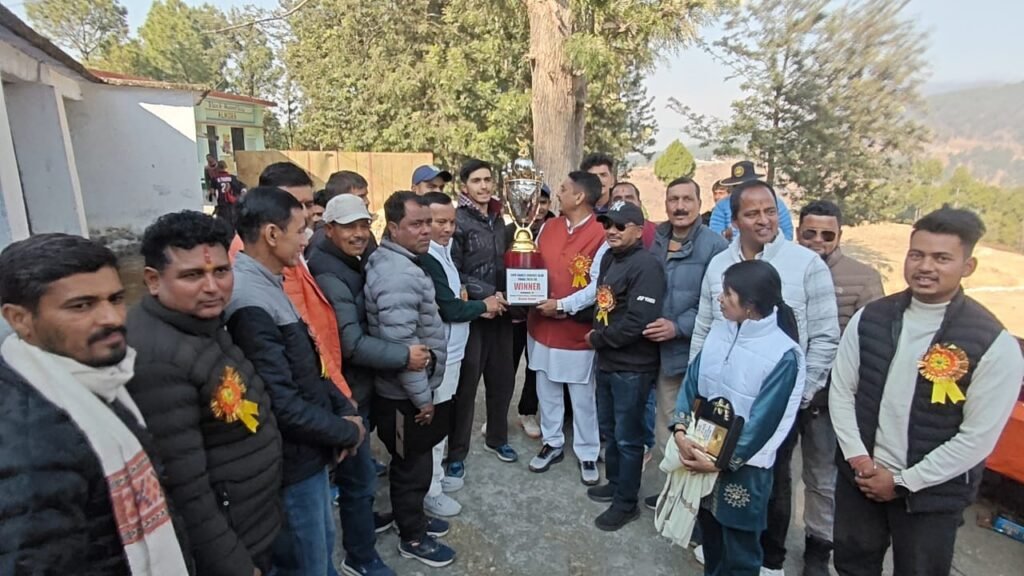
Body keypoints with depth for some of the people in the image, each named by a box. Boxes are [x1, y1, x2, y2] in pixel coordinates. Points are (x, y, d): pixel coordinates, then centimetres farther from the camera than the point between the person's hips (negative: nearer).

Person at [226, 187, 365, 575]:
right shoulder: (251, 305, -27)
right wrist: (347, 431, -14)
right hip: (292, 462, -9)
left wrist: (344, 410, 0)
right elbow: (283, 406, -27)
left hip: (310, 451, 9)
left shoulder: (269, 285, 6)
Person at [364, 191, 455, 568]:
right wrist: (422, 397, -19)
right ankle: (412, 538, 29)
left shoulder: (402, 262, 8)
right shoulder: (398, 273, -27)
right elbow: (401, 345, -30)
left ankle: (412, 517, 44)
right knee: (413, 466, 9)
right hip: (405, 395, -10)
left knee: (414, 462, 24)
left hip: (409, 390, 10)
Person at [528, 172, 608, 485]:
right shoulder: (548, 227, 5)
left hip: (578, 329, -5)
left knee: (582, 397, 10)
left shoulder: (601, 236, -14)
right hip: (542, 325, 6)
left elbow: (597, 288, -17)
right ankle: (552, 444, 35)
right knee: (547, 391, 17)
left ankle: (587, 454, 27)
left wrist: (562, 306, -22)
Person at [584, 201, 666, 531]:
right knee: (609, 428, 22)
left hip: (632, 367, -9)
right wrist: (598, 334, 0)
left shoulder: (646, 266, -20)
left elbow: (638, 321, -27)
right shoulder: (609, 258, 9)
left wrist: (597, 339, -14)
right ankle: (615, 483, 41)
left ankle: (626, 503, 24)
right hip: (607, 361, 9)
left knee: (627, 437, 6)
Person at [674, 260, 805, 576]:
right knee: (709, 533, 24)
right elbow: (692, 380, 0)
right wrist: (680, 431, -12)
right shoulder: (720, 330, -1)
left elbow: (763, 421, -18)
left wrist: (721, 462, -14)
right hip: (700, 452, 5)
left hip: (743, 466, -5)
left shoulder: (784, 355, -19)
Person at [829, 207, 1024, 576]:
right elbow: (841, 390, -1)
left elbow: (978, 437, -14)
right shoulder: (869, 319, -5)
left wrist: (903, 482, -13)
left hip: (931, 494, -2)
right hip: (859, 478, 3)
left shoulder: (994, 344, -15)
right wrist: (858, 457, -9)